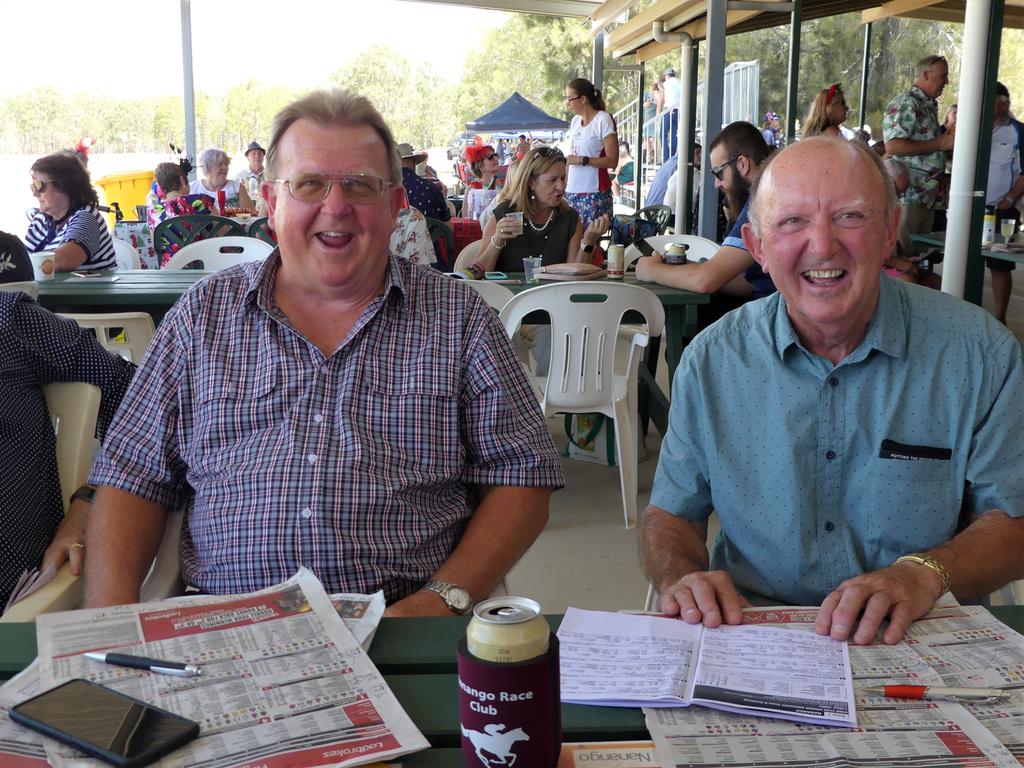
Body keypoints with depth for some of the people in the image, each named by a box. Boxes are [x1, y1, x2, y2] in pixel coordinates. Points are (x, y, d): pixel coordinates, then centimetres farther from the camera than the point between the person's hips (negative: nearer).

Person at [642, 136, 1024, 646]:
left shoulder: (978, 351, -4)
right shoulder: (712, 360, 0)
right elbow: (671, 514, 6)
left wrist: (925, 574, -20)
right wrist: (682, 577, -16)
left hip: (915, 646, 2)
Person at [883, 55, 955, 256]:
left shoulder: (930, 105, 20)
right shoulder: (906, 103, -10)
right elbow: (892, 146, -23)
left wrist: (948, 140, 17)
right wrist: (939, 144, -17)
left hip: (928, 195, 10)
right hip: (907, 195, -10)